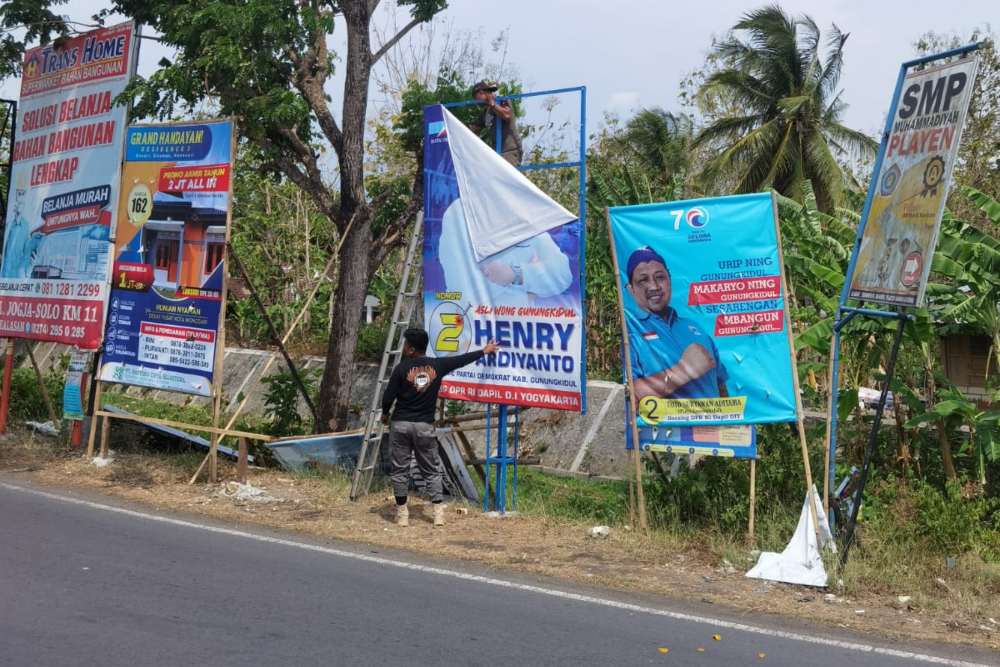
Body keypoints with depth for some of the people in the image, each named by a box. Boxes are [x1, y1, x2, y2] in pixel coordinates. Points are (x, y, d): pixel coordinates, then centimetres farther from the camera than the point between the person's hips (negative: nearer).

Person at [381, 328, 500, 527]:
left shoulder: (402, 368, -7)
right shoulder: (437, 365, 1)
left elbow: (388, 398, -5)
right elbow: (462, 359, 15)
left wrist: (385, 414, 15)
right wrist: (484, 351, 30)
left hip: (401, 424, -2)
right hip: (425, 426, 2)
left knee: (399, 469, 7)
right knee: (432, 470, 10)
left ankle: (402, 514, 7)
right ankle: (438, 512, 2)